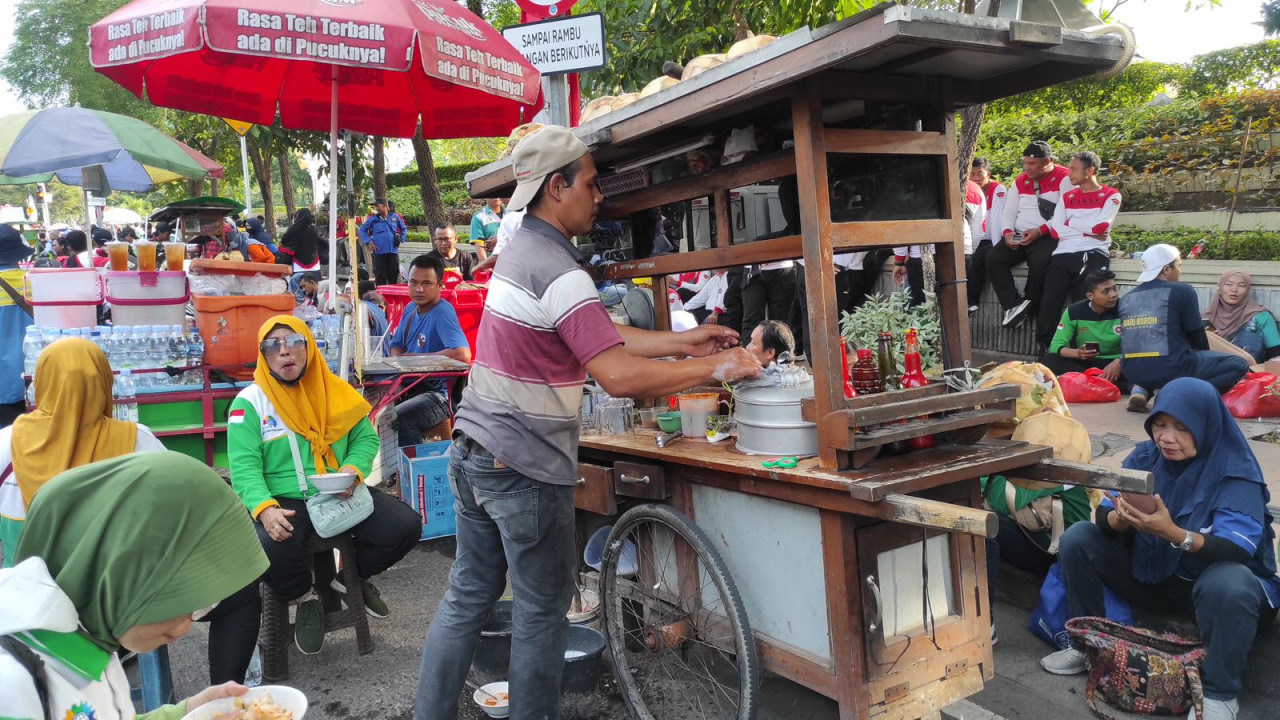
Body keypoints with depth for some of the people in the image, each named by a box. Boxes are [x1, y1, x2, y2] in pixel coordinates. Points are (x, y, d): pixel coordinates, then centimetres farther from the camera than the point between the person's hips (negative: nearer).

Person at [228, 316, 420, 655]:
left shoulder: (335, 390, 7)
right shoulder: (249, 402, -3)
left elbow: (366, 437, 10)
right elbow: (245, 467, -9)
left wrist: (353, 468, -13)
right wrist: (265, 508, -27)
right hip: (284, 501, -3)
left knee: (406, 525, -14)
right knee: (269, 550, -35)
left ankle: (354, 575, 18)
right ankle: (306, 598, 2)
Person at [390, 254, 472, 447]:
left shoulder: (442, 312, -17)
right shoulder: (410, 309, 7)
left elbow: (463, 354, -32)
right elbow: (396, 346, 20)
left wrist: (416, 357, -19)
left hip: (440, 394, -8)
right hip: (413, 386, 8)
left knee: (398, 418, -30)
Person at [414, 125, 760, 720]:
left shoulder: (520, 250, 11)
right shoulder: (560, 273, -20)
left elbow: (604, 337, 12)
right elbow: (619, 376, -28)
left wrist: (682, 342, 9)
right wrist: (714, 369, -18)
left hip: (473, 451, 9)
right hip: (524, 469, -9)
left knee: (468, 595, 18)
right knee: (542, 612, 7)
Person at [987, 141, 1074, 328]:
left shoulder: (1064, 178, -2)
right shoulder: (1020, 181, 18)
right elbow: (1009, 212, 15)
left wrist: (1039, 231, -21)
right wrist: (1007, 232, -6)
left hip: (1049, 237, -6)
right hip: (1019, 236, 6)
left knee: (1039, 262, -36)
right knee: (993, 258, -20)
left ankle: (1029, 306, -16)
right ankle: (1013, 305, -25)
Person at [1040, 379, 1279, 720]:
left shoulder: (1236, 471, -19)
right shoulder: (1145, 456, -6)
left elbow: (1238, 551, -30)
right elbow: (1104, 518, -11)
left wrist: (1173, 533, -47)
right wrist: (1120, 518, -36)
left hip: (1213, 579, -4)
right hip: (1150, 572, 5)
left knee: (1228, 584, -38)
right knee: (1078, 539, -12)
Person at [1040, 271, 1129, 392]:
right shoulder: (1074, 311, -4)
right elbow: (1056, 345, -7)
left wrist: (1119, 362, -32)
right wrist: (1077, 353, -29)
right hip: (1084, 363, 2)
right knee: (1049, 360, -27)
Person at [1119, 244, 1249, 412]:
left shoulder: (1126, 298, 13)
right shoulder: (1182, 291, -1)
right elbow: (1197, 337, 5)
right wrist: (1206, 359, 25)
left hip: (1133, 371, 6)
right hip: (1170, 369, -6)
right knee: (1239, 364, 9)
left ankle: (1142, 389, 9)